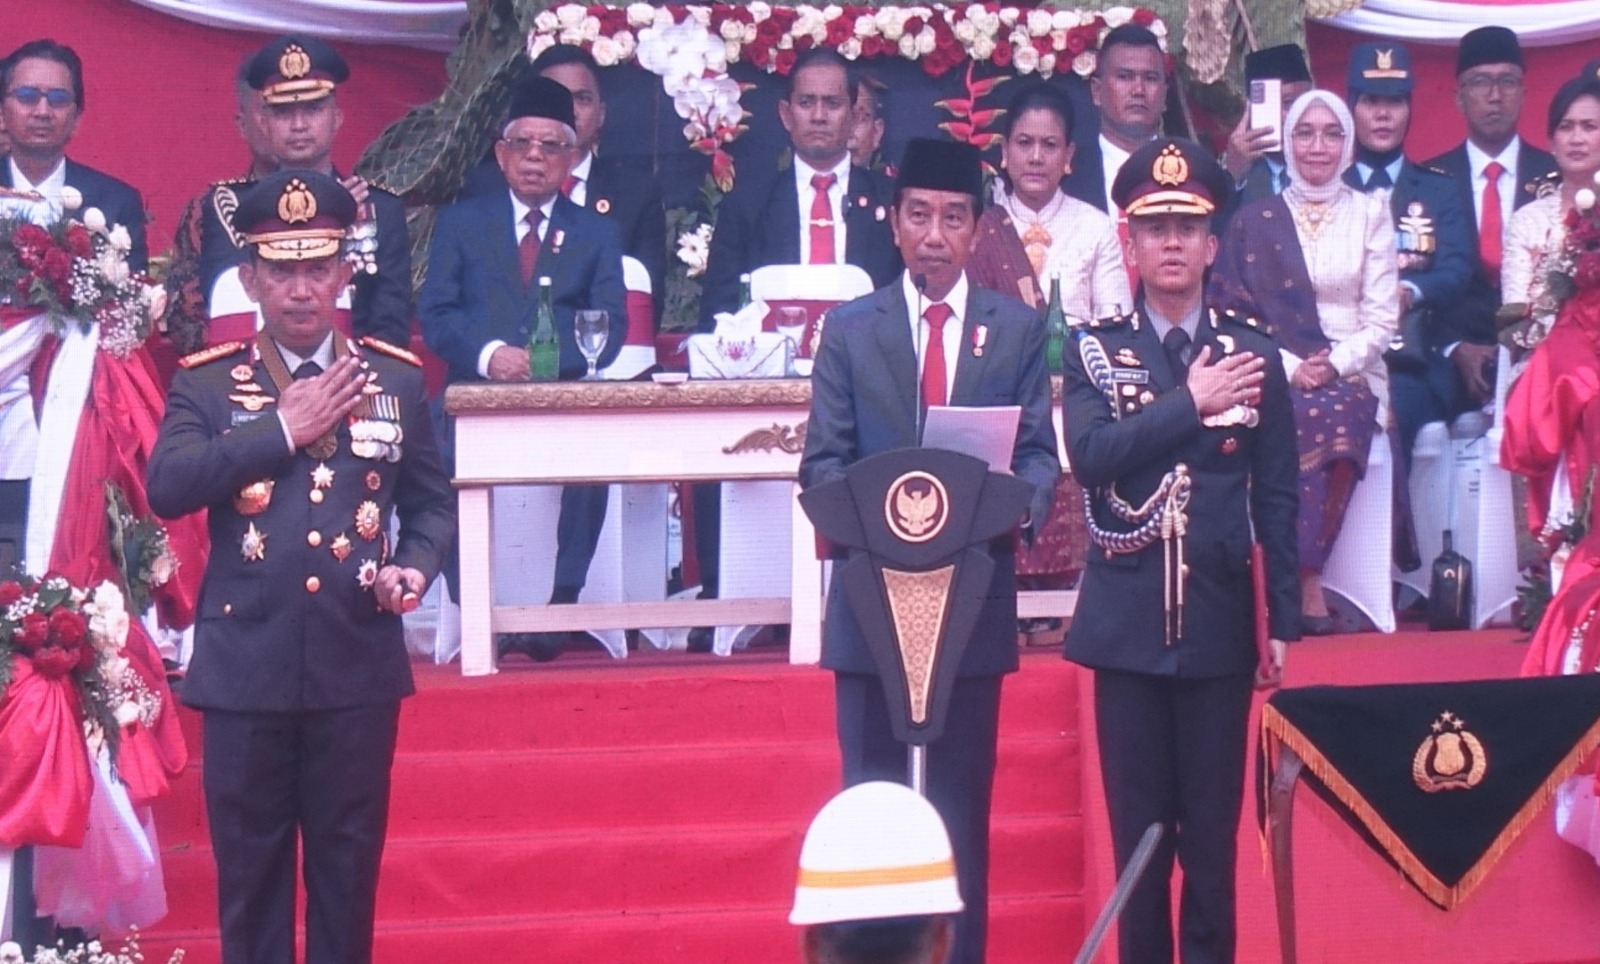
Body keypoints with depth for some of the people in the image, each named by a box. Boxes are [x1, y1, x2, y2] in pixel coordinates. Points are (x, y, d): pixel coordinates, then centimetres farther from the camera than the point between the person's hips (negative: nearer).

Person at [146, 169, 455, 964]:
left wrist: (413, 567, -8)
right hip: (245, 667, -1)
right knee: (249, 867, 8)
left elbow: (431, 503, 12)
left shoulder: (396, 377, 7)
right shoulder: (206, 383, 2)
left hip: (358, 666, 1)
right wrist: (282, 429, -16)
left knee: (347, 864, 9)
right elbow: (166, 487, -14)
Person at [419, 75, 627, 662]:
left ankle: (561, 606, -22)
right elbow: (436, 314, 5)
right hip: (477, 395, 0)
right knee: (448, 459, -32)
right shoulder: (460, 223, 17)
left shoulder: (598, 233, 18)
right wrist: (488, 353, -16)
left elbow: (611, 326, 5)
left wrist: (551, 359, -16)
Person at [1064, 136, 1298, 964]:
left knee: (1212, 833, 3)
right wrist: (1191, 404, -15)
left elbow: (1277, 498, 5)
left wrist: (1283, 622, 2)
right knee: (1138, 831, 6)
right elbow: (1090, 457, -14)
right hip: (1128, 622, 0)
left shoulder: (1252, 352, 4)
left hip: (1220, 622, 0)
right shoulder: (1093, 351, 4)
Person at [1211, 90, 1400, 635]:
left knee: (1335, 413, -35)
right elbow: (1234, 314, 4)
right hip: (1280, 376, 0)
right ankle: (1307, 586, -32)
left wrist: (1335, 365, -11)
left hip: (1353, 377, 0)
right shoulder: (1255, 221, 10)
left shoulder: (1371, 214, 11)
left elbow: (1382, 318, 6)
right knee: (1301, 416, -35)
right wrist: (1292, 366, -11)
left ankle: (1301, 580, -31)